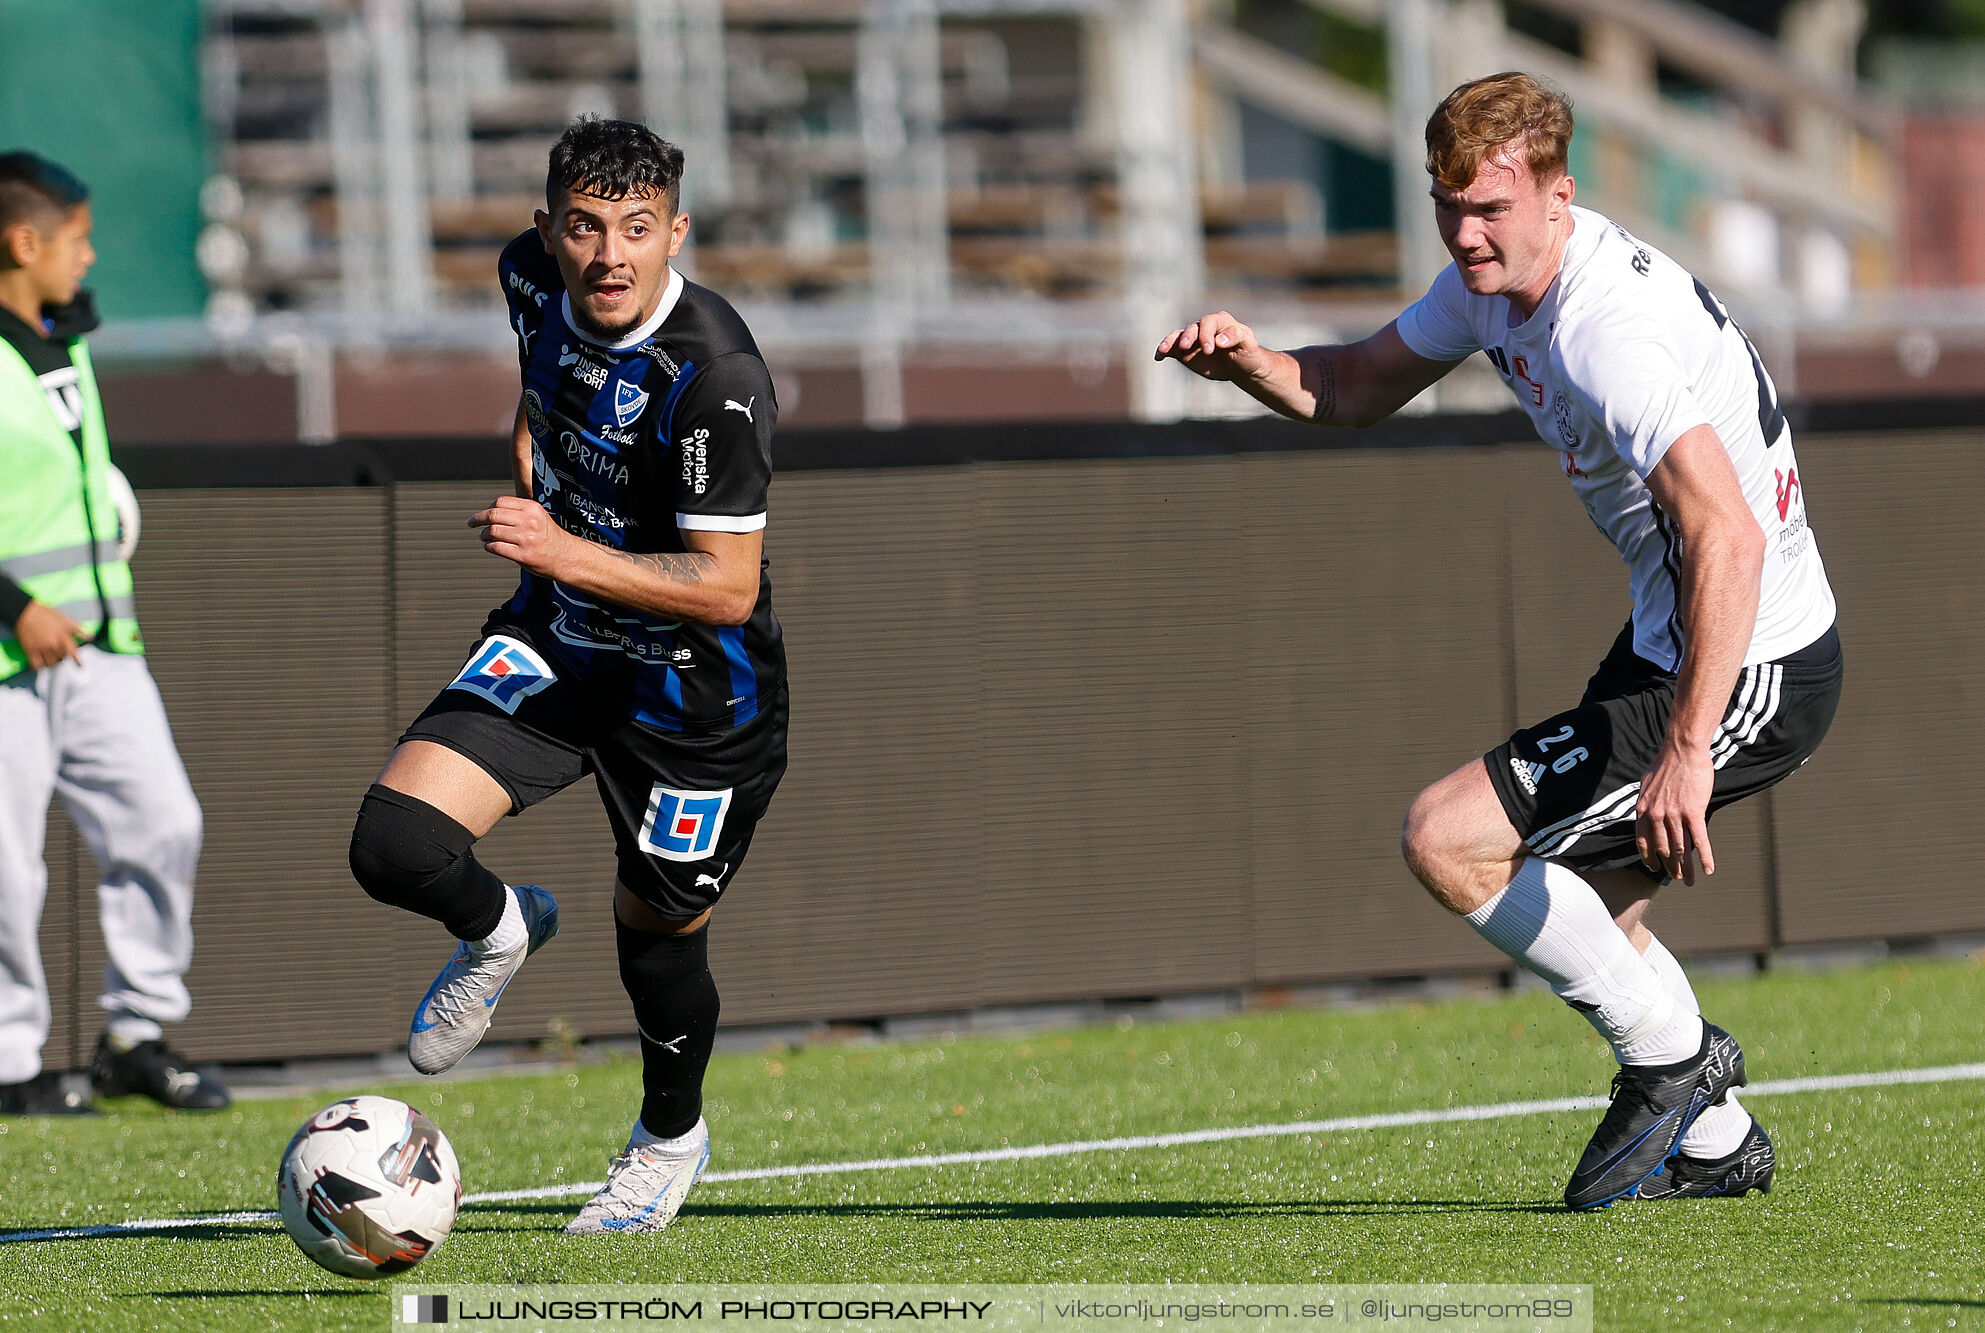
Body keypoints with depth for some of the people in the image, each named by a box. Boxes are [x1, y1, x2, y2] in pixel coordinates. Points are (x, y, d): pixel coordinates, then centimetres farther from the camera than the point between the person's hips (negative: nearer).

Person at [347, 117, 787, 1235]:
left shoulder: (717, 375, -30)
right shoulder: (535, 276, -9)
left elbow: (726, 588, -31)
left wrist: (566, 554, -39)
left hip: (695, 689, -5)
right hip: (555, 640, 5)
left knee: (659, 930, 12)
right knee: (395, 843, -16)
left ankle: (672, 1137, 43)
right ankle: (500, 932, 19)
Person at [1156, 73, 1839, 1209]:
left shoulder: (1608, 331, -28)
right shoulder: (1495, 275, 2)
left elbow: (1730, 537, -37)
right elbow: (1357, 389, 17)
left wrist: (1686, 753, -41)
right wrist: (1252, 361, -5)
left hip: (1750, 676, -10)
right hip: (1671, 640, 10)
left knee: (1448, 839, -14)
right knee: (1577, 910, 21)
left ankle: (1673, 1053, 0)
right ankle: (1715, 1143, 35)